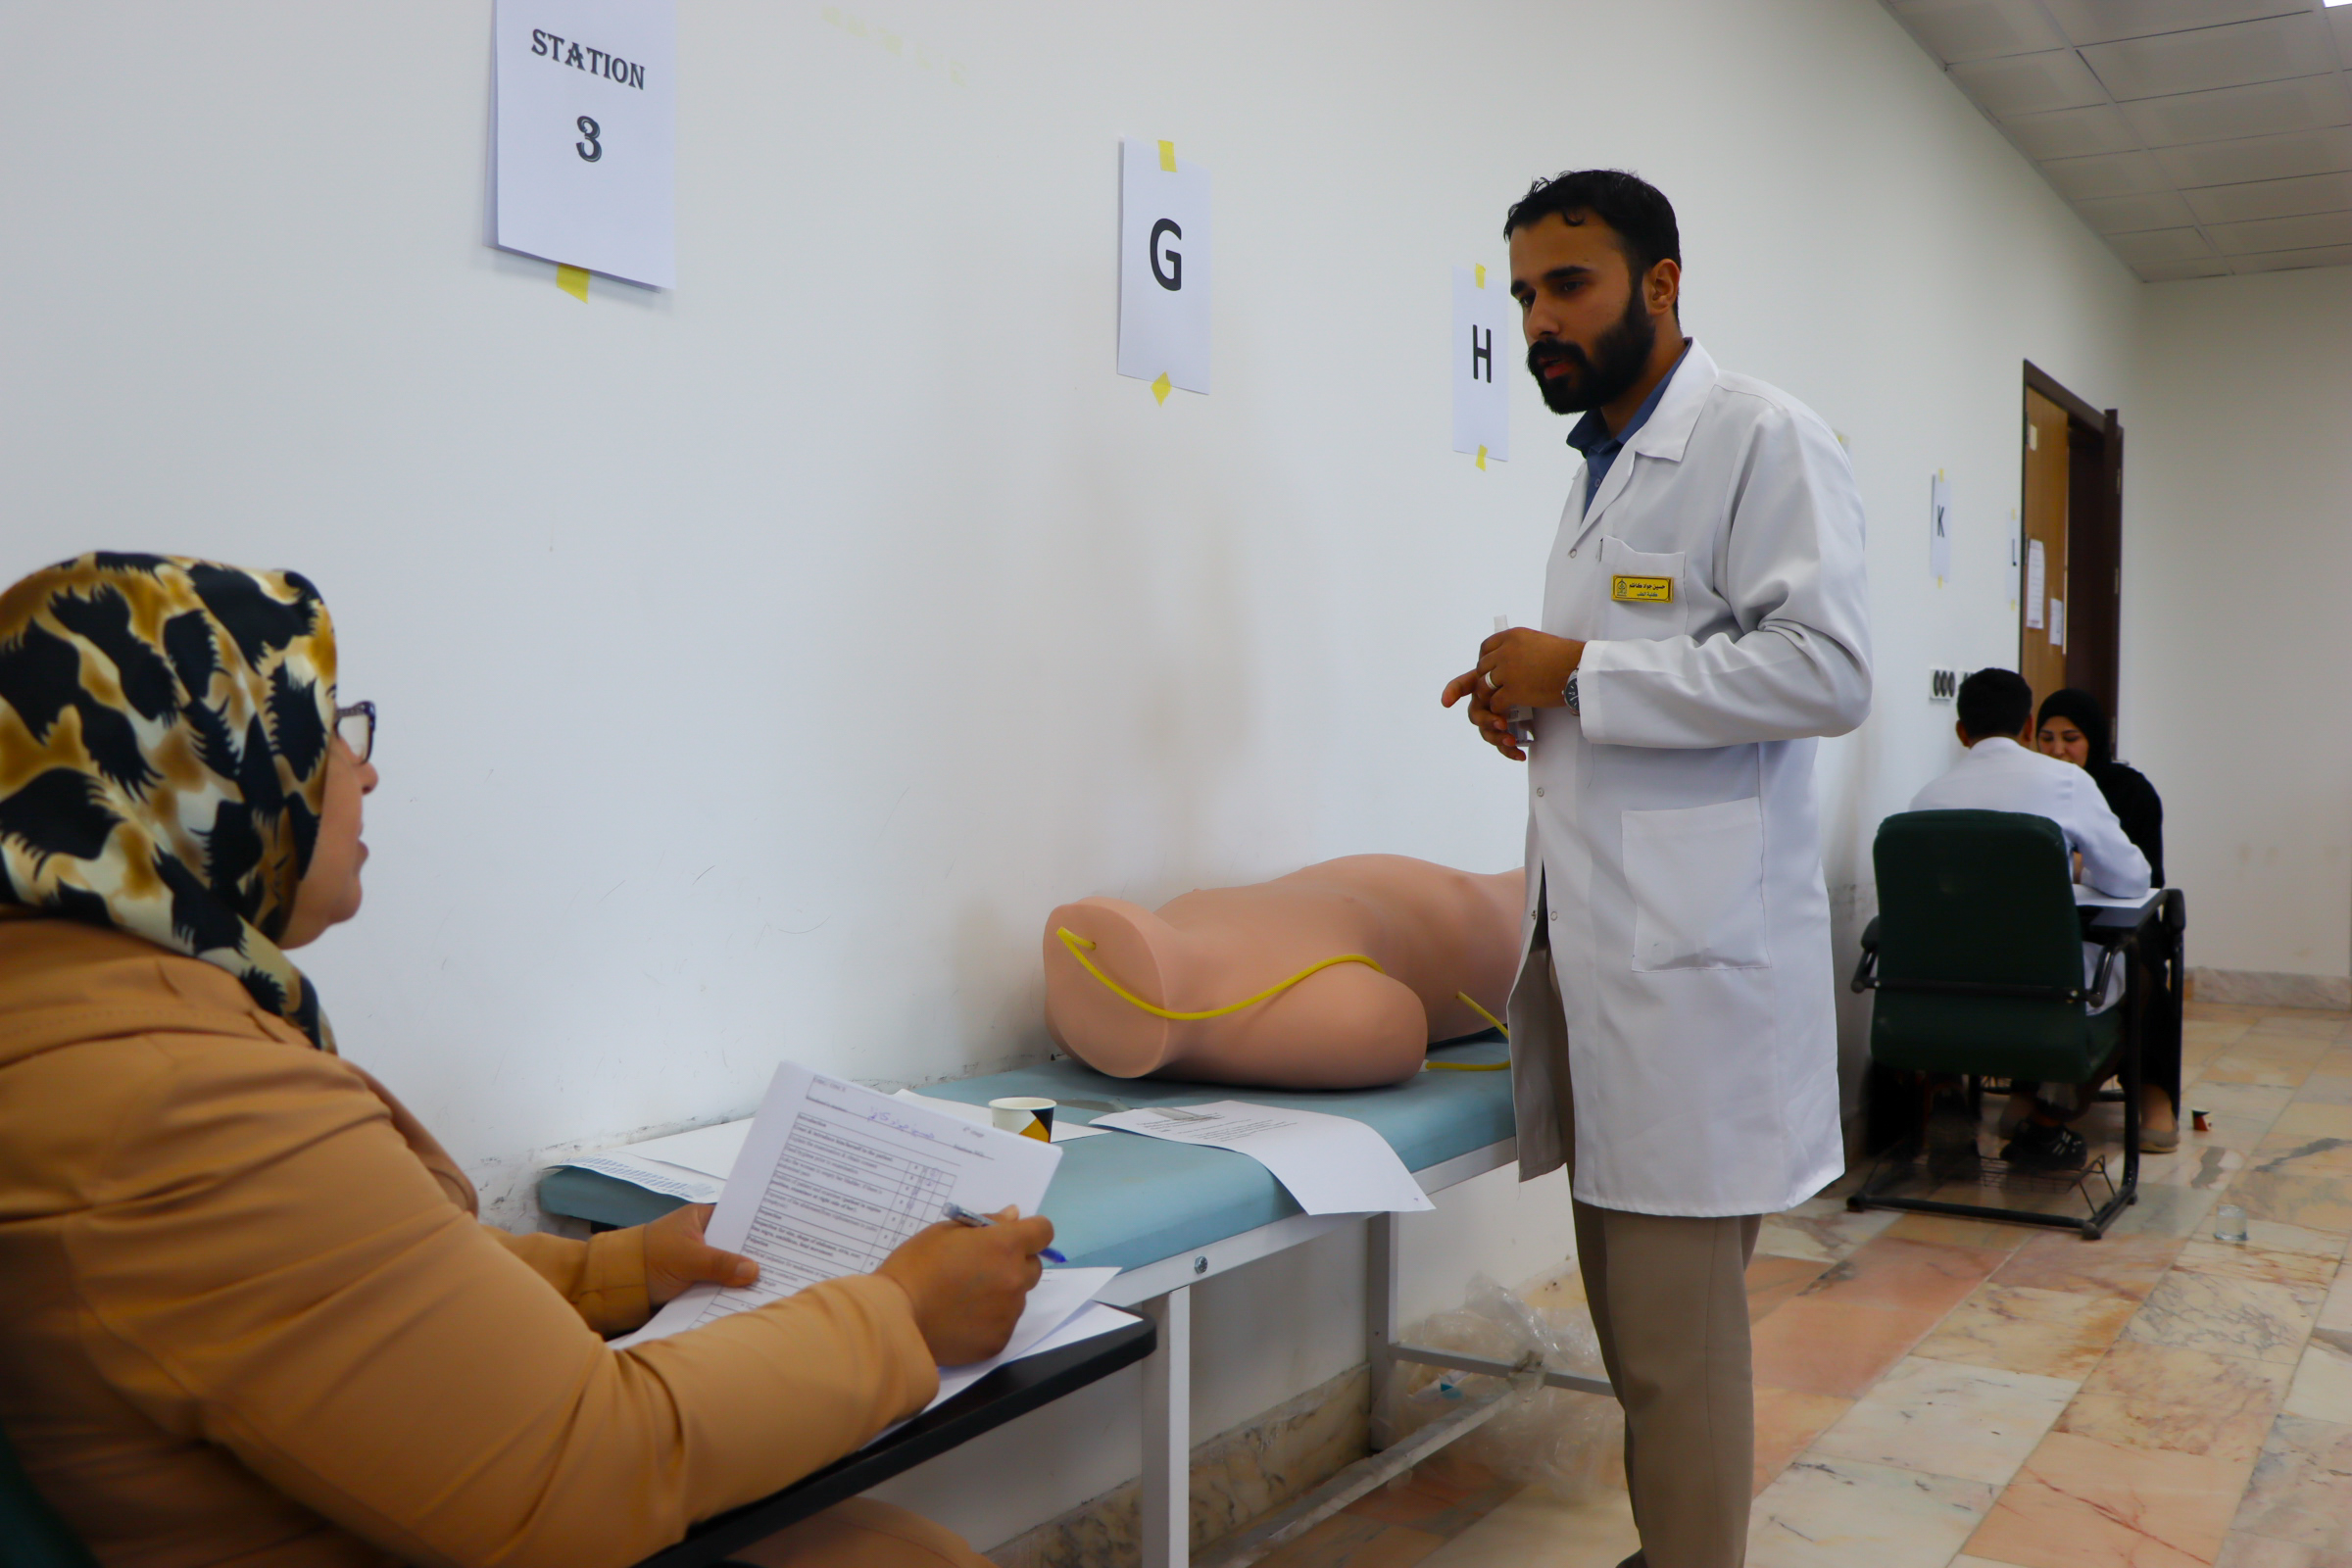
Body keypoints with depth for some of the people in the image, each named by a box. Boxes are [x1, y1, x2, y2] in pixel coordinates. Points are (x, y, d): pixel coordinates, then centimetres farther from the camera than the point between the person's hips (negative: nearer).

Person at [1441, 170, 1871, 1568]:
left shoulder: (1765, 441, -7)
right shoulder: (1602, 463, 19)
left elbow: (1827, 669, -18)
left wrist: (1582, 672, -15)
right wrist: (1530, 692, 8)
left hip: (1694, 962, -8)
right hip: (1599, 949, 9)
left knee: (1678, 1339, -3)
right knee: (1634, 1315, 17)